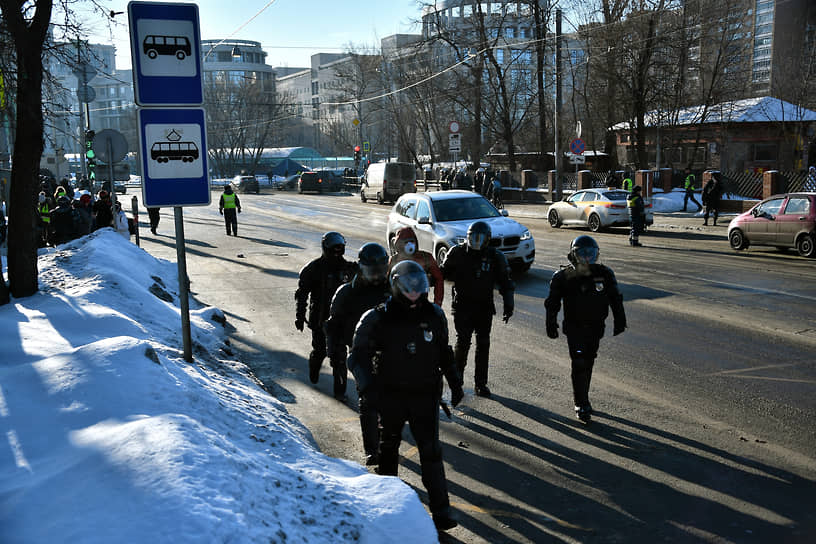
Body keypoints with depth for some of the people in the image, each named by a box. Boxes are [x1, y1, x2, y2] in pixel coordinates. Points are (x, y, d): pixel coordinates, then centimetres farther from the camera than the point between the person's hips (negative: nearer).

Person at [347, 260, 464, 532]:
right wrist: (368, 386, -21)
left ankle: (441, 511, 1)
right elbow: (359, 356, -6)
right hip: (391, 395, -1)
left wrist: (455, 383, 12)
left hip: (425, 395, 1)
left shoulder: (434, 315, 0)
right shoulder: (378, 319, -10)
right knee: (389, 446, 17)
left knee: (430, 451, -4)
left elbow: (443, 352, 14)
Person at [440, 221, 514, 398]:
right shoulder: (457, 253, -2)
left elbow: (505, 283, 6)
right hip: (463, 307, -1)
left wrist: (508, 305, -1)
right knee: (463, 343, -7)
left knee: (483, 345, 5)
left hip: (485, 308, 2)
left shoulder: (495, 257, -1)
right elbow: (443, 272, 12)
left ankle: (481, 384, 15)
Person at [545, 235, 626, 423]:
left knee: (588, 364, 14)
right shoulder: (563, 277, -9)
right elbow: (552, 304, -1)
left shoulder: (604, 274, -2)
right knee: (579, 364, -11)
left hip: (595, 328, 4)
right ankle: (581, 405, -2)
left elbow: (615, 299, 9)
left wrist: (619, 321, 8)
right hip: (574, 328, -3)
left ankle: (581, 399, 31)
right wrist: (551, 325, -1)